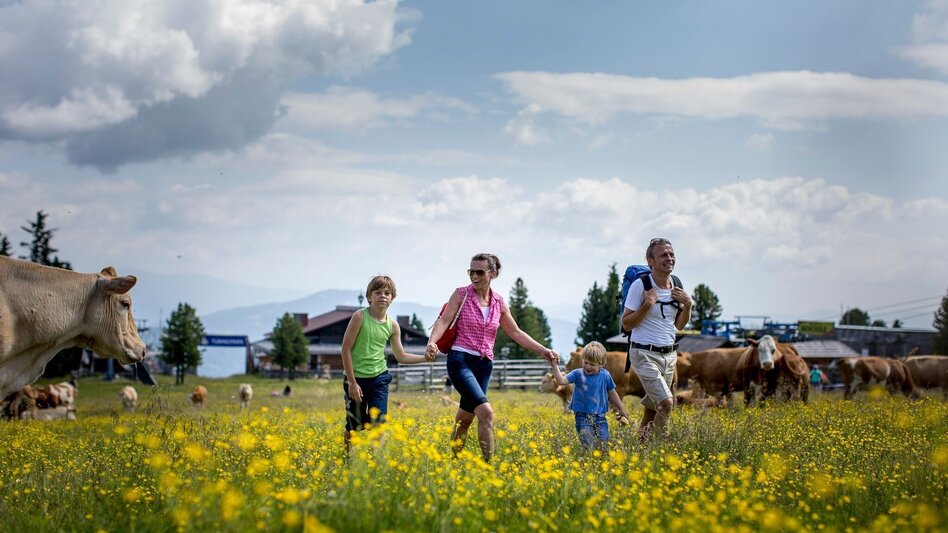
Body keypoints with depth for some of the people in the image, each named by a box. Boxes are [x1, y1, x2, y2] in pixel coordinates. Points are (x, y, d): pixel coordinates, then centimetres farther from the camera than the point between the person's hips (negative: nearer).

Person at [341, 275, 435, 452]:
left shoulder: (392, 325, 1)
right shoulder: (360, 316, -12)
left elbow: (401, 356, 11)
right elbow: (346, 349, -11)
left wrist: (425, 358, -4)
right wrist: (352, 382, -13)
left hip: (379, 379, 3)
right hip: (356, 378, -3)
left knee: (378, 424, -6)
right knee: (355, 427, 4)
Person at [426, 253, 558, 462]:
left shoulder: (499, 302, 9)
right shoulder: (461, 294, -2)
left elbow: (516, 333, 16)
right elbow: (443, 320, -11)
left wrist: (542, 350, 8)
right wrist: (432, 342, -30)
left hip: (484, 365, 5)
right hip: (461, 360, -5)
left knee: (464, 420, 10)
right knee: (486, 412, -22)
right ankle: (488, 462, -21)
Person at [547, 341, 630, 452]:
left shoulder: (605, 375, 2)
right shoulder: (578, 374, -3)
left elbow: (612, 393, 14)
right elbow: (561, 381, -12)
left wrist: (622, 410, 18)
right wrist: (555, 366, -24)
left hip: (600, 417, 2)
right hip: (583, 416, -2)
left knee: (603, 445, -3)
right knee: (587, 447, -14)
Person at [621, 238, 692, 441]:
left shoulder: (676, 287, 7)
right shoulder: (640, 285, -11)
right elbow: (626, 324, -9)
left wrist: (687, 305, -1)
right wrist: (647, 305, -21)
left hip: (669, 354, 6)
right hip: (645, 354, -6)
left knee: (652, 408, 9)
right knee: (666, 402, -21)